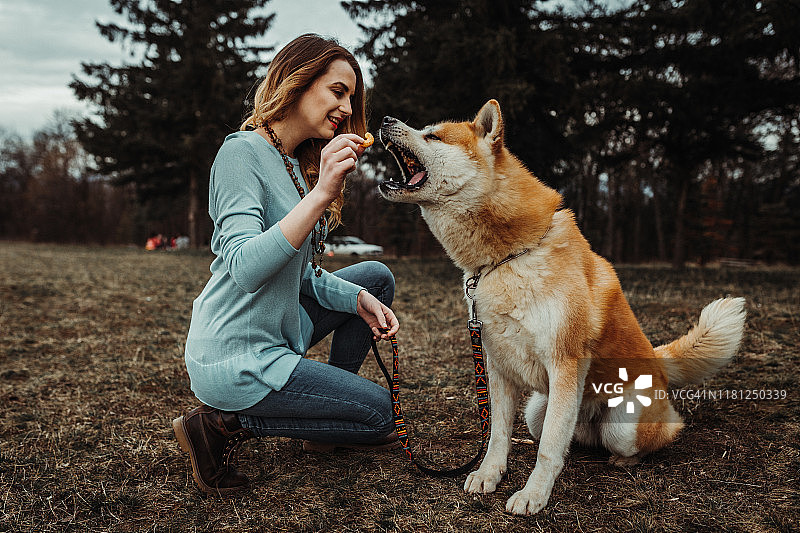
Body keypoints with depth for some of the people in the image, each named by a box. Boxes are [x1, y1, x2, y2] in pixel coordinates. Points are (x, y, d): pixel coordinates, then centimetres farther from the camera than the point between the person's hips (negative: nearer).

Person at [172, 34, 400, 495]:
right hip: (236, 358, -9)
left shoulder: (298, 164, 11)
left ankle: (329, 415, 23)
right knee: (379, 410, -3)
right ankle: (228, 425, -1)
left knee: (376, 277, 17)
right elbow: (245, 270, -29)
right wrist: (320, 195, -34)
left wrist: (359, 298, -4)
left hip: (278, 333, 9)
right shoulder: (242, 152, -16)